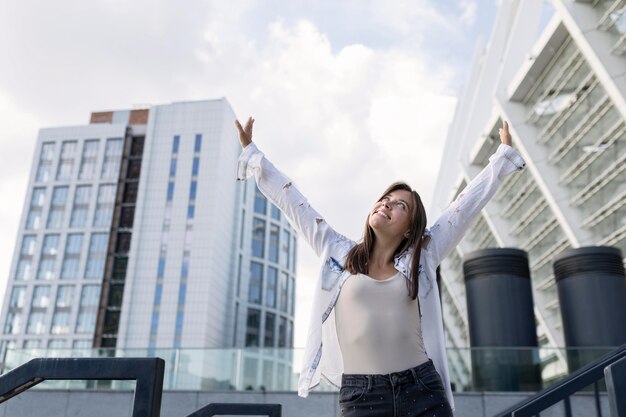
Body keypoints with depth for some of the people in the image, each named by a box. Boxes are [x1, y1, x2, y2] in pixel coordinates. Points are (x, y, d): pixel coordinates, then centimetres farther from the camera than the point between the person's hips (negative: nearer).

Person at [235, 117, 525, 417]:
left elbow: (467, 204, 12)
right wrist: (251, 151, 17)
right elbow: (291, 201, 12)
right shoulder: (339, 254, 9)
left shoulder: (422, 257, 9)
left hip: (423, 392, 1)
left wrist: (503, 154, 17)